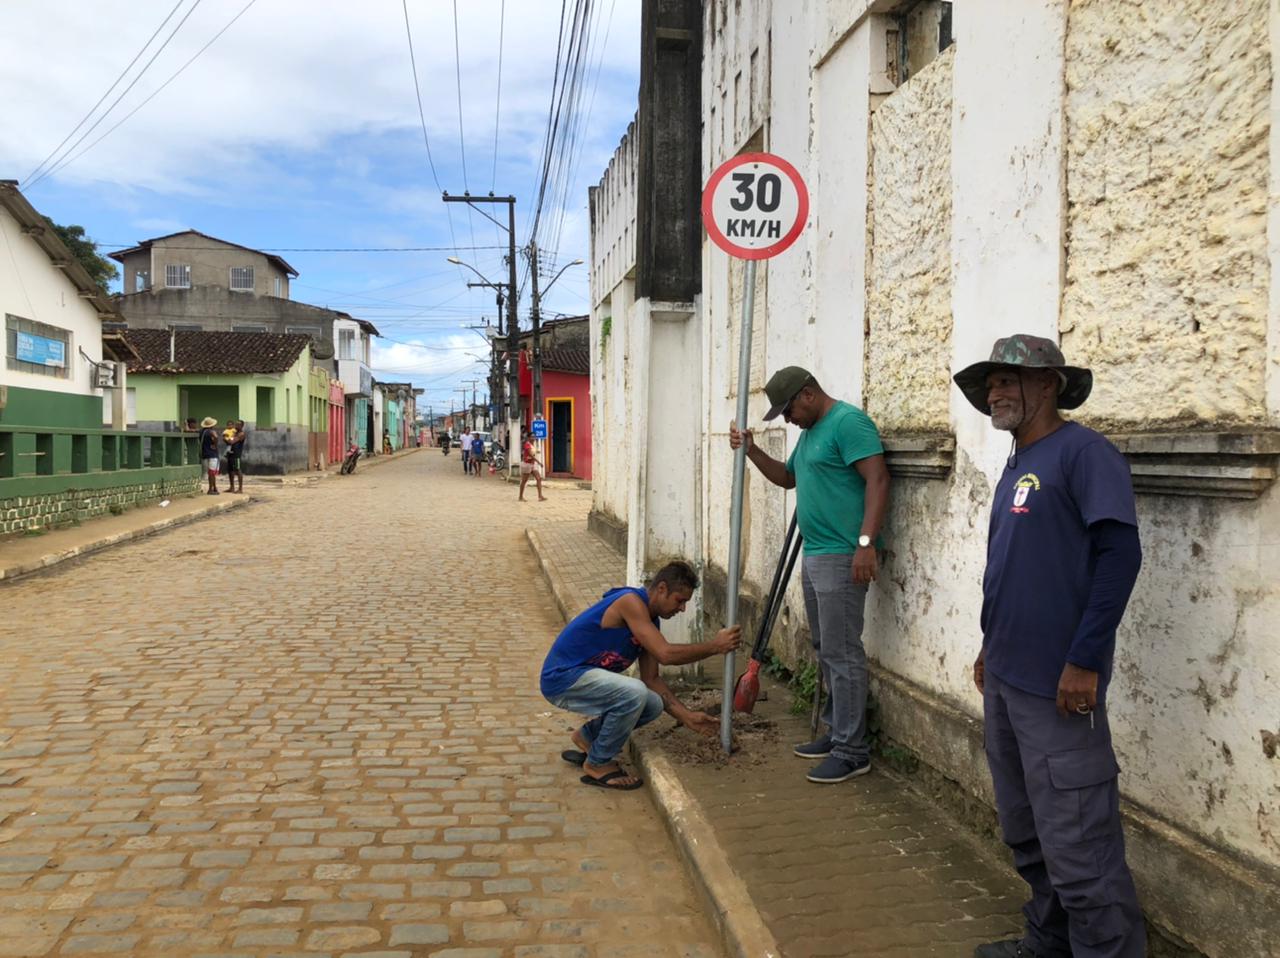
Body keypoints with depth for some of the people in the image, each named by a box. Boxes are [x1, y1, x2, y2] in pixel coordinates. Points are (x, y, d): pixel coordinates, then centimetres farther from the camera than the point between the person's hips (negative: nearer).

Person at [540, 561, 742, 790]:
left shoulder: (651, 622, 8)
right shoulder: (631, 602, -21)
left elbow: (652, 679, 10)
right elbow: (666, 654, -27)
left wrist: (687, 716, 2)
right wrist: (715, 646, -18)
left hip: (584, 678, 9)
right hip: (561, 678, -9)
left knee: (654, 705, -2)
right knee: (635, 693, -29)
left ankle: (587, 738, 17)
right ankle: (597, 764, -8)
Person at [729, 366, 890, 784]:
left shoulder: (848, 421, -12)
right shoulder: (810, 432, 18)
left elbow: (878, 479, -20)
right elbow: (787, 477, 27)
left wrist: (866, 543, -27)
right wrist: (750, 450, 13)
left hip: (841, 558, -10)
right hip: (814, 556, 10)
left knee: (842, 654, -6)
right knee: (826, 651, 15)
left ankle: (852, 751, 2)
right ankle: (836, 732, 26)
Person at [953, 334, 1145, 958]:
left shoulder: (1082, 453, -11)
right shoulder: (1015, 466, 15)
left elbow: (1120, 554, -18)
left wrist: (1084, 659, -21)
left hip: (1057, 685, -9)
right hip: (1004, 679, 9)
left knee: (1076, 844, -2)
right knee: (1025, 832, 20)